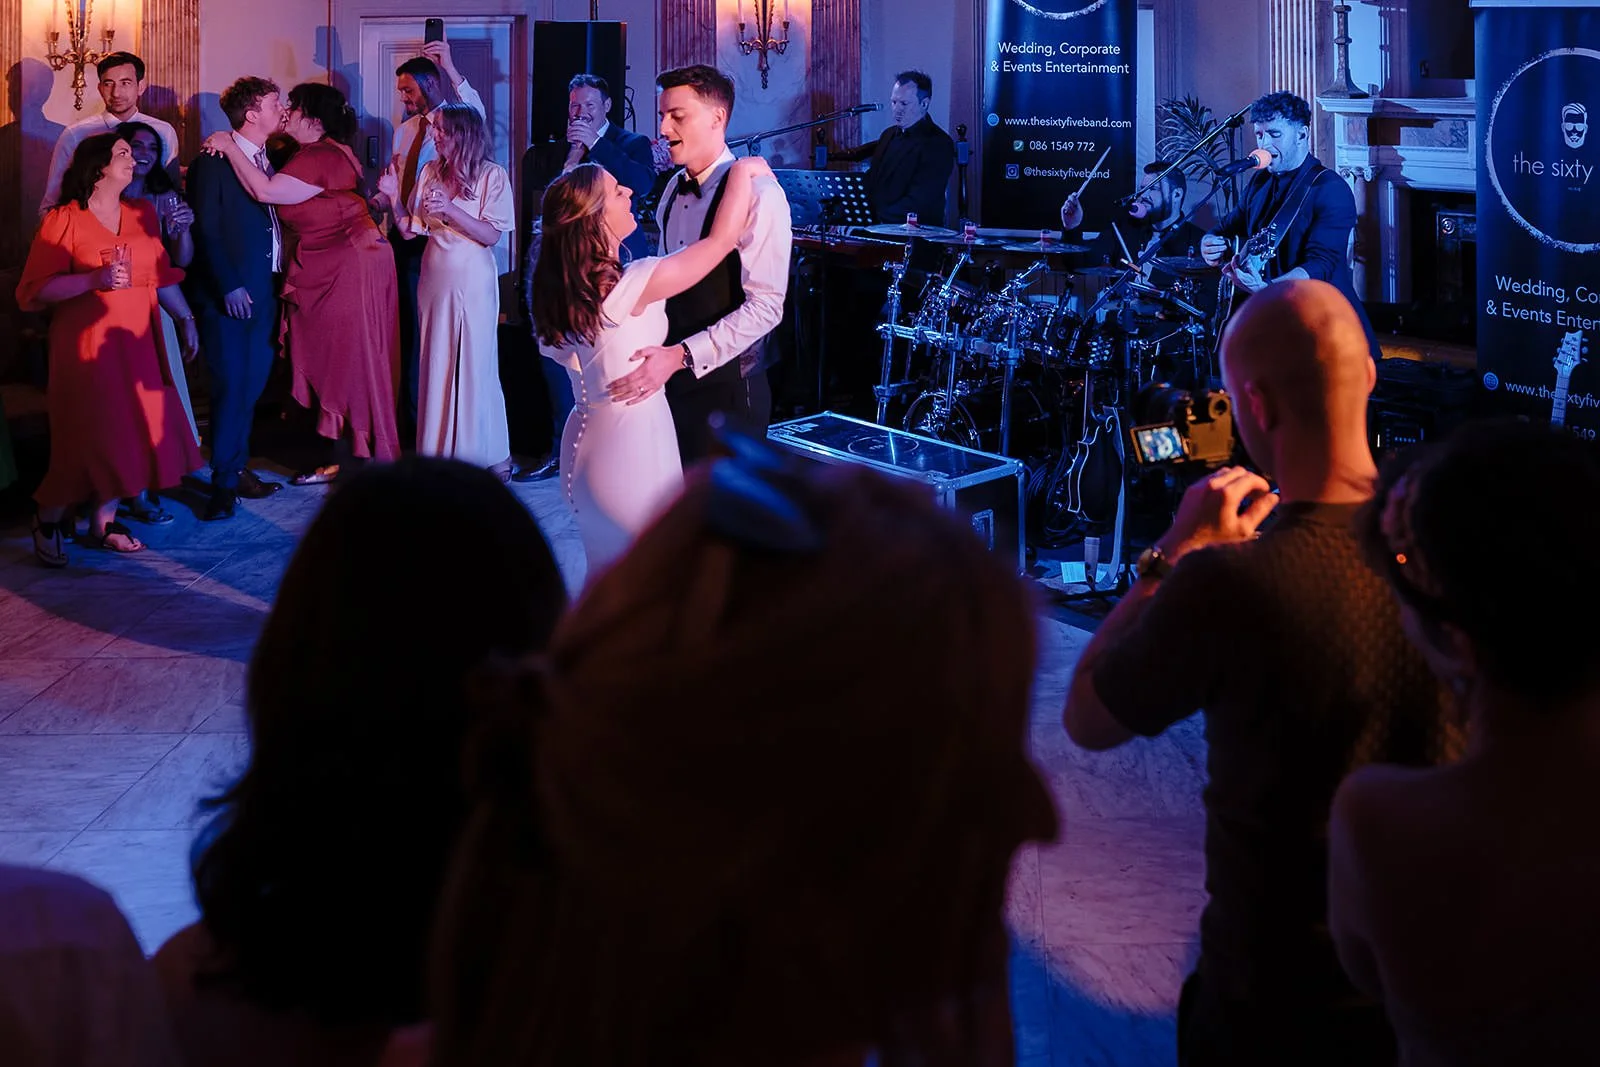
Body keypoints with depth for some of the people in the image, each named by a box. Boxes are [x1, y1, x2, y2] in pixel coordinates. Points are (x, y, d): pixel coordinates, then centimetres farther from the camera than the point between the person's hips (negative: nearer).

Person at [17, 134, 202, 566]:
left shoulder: (143, 215, 10)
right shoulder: (64, 221, -9)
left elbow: (162, 274, 17)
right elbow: (35, 290, -14)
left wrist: (185, 319, 12)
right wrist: (95, 279, -23)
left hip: (136, 342, 6)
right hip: (87, 344, -6)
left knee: (129, 432, 3)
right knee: (87, 437, -4)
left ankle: (103, 522, 16)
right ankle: (49, 520, 16)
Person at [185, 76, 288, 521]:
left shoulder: (268, 159, 11)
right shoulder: (214, 162, -10)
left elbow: (272, 222, 13)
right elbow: (205, 231, -12)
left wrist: (277, 278, 4)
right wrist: (229, 286, -16)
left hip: (263, 289, 7)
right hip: (228, 294, -7)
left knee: (252, 383, 10)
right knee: (230, 385, -5)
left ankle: (238, 467, 21)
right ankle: (224, 483, 2)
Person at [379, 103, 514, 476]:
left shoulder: (492, 175, -6)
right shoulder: (431, 172, 6)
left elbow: (491, 235, -12)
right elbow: (410, 230, 6)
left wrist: (450, 210, -21)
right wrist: (393, 197, -9)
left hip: (473, 280, -4)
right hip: (436, 278, 4)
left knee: (475, 365, 0)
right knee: (437, 365, 6)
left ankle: (491, 455, 10)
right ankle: (441, 450, 14)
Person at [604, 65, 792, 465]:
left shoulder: (757, 194, -16)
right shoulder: (675, 188, 8)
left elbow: (765, 307, -22)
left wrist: (680, 356, -28)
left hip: (726, 385, -7)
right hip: (673, 378, 7)